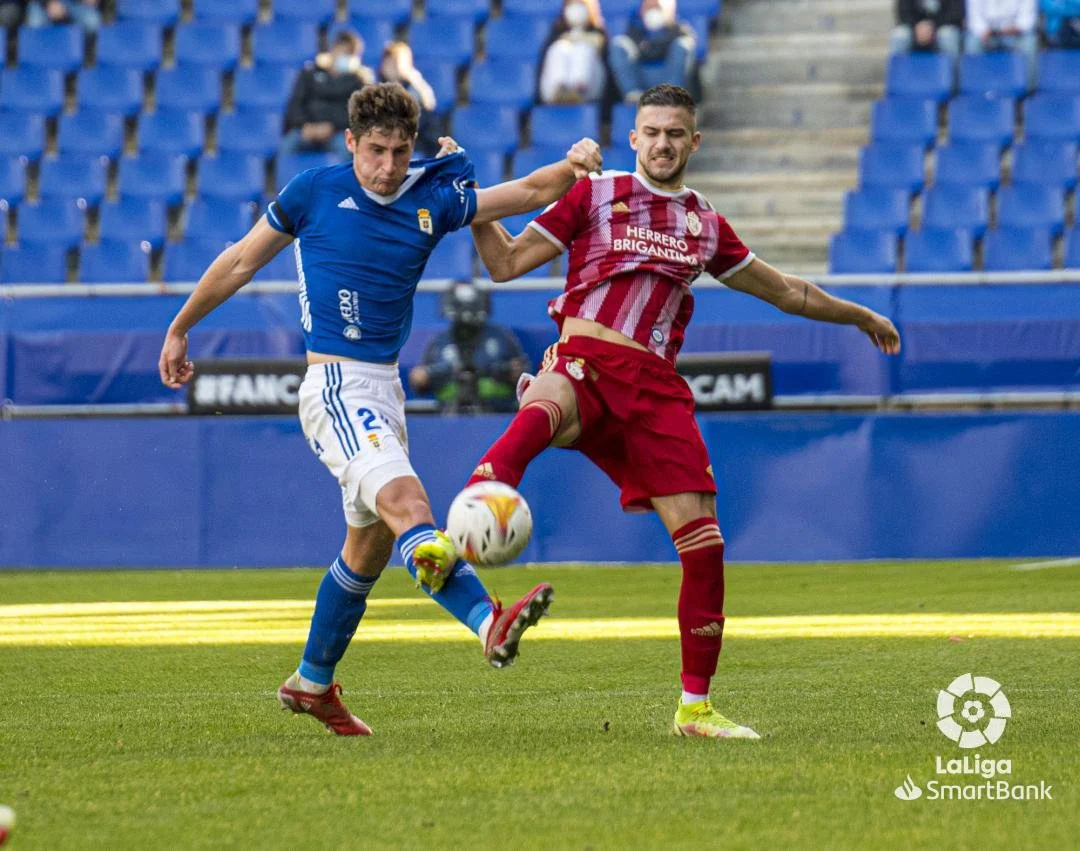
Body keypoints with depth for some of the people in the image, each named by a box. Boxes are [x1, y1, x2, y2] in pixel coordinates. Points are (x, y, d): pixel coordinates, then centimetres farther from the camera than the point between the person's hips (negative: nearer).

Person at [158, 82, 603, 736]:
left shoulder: (432, 202, 6)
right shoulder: (315, 191, -3)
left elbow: (530, 193, 4)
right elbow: (241, 262, 9)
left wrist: (573, 164, -17)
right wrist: (180, 330, 17)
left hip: (386, 388, 7)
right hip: (334, 384, -7)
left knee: (372, 543, 16)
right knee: (405, 502, -27)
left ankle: (313, 683, 32)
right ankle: (490, 622, -51)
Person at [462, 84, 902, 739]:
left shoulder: (705, 224, 22)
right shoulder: (595, 193, 13)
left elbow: (786, 291, 35)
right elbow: (506, 263, 10)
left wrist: (860, 316, 43)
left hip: (656, 385, 4)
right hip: (586, 360, -4)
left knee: (704, 543, -5)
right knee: (543, 408, -43)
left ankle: (696, 706, 9)